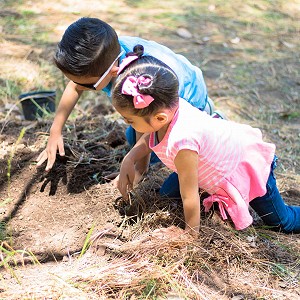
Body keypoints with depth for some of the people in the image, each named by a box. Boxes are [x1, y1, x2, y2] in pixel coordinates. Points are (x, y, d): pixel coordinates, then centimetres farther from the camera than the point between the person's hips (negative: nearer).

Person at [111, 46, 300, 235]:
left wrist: (191, 232, -17)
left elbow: (189, 197, -31)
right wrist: (129, 160, -12)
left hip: (250, 168, -7)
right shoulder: (168, 106, -22)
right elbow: (149, 138, 3)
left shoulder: (181, 142, -45)